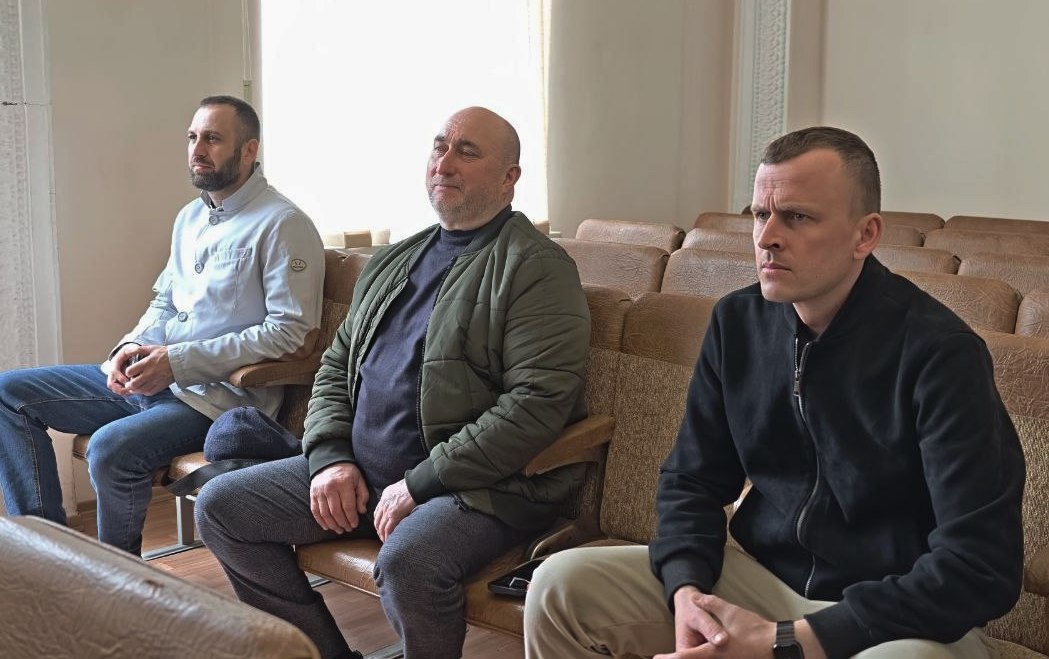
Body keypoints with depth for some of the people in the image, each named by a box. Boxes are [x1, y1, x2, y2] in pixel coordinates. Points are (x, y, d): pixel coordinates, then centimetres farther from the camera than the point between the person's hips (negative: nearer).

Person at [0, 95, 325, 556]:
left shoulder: (282, 225, -11)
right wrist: (134, 346, 0)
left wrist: (179, 361, -20)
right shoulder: (191, 217, 16)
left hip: (217, 394, -9)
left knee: (111, 448, -33)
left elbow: (291, 332, -18)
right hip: (147, 378, 9)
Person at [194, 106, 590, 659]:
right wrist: (330, 458, 0)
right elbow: (334, 367, 20)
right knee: (219, 506, 2)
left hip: (478, 486, -7)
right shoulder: (390, 263, 17)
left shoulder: (536, 269, -7)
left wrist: (419, 484, -18)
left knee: (407, 563, -36)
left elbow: (538, 402, -18)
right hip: (360, 471, 8)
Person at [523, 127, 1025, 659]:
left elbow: (982, 565, -23)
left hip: (900, 614, -4)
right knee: (562, 583, -10)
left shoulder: (938, 352, -17)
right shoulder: (737, 321, 1)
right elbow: (691, 480, 7)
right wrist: (687, 591, -14)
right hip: (757, 571, 5)